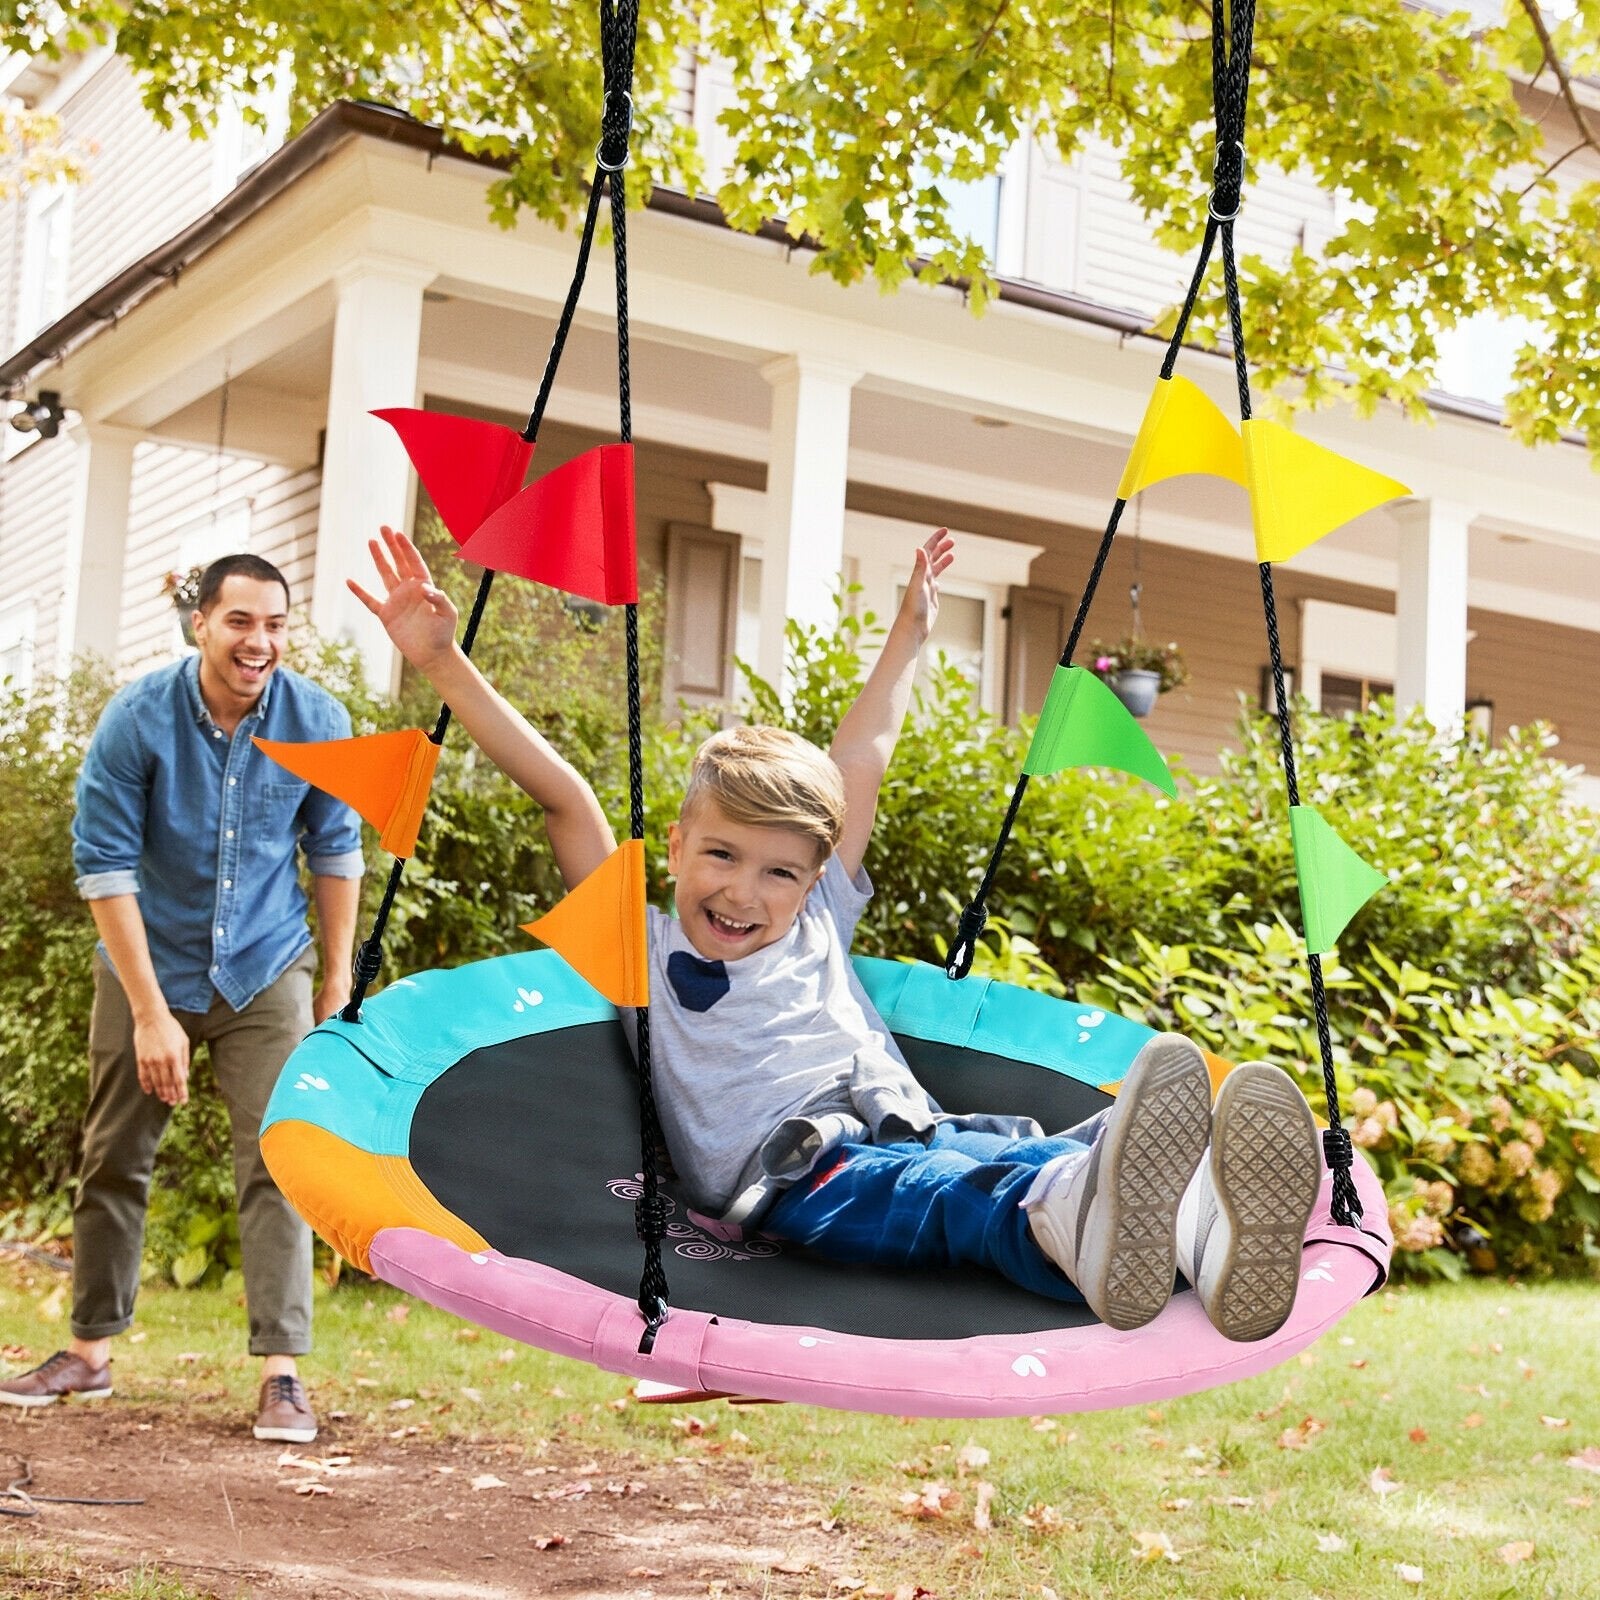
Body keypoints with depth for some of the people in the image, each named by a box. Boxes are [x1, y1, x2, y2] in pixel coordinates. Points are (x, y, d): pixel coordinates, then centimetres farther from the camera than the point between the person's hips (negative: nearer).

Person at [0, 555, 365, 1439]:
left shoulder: (319, 722, -14)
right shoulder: (137, 719, -19)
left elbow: (336, 851, 1)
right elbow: (105, 868, -16)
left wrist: (339, 975, 3)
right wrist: (151, 1012, -18)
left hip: (266, 974, 0)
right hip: (148, 968, 0)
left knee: (275, 1162, -9)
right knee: (113, 1161, 10)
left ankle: (281, 1372, -7)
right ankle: (90, 1351, 25)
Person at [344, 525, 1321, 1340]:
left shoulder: (819, 926, 30)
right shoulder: (640, 950, 20)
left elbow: (862, 762, 39)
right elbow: (563, 795, 15)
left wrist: (911, 631, 50)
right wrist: (443, 661, 10)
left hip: (911, 1130, 4)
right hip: (786, 1173, -4)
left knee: (1012, 1153, -33)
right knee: (957, 1192, -40)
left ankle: (1198, 1223, -64)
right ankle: (1081, 1214, -72)